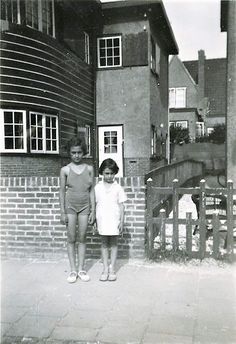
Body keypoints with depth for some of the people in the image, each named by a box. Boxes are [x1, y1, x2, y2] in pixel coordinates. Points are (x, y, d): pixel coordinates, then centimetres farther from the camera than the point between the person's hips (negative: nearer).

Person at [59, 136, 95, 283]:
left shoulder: (89, 169, 0)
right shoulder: (65, 170, -3)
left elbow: (91, 190, 2)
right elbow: (62, 191, 0)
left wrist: (93, 210, 0)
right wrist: (63, 212, -3)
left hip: (85, 206, 1)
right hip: (70, 206, -1)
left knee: (82, 238, 7)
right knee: (71, 239, 4)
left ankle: (81, 269, 18)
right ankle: (73, 270, 15)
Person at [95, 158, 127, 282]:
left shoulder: (118, 188, -2)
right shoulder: (97, 187, 1)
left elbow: (121, 205, 0)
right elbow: (94, 204, 6)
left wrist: (122, 221, -4)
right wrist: (94, 221, 4)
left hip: (114, 220, -1)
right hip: (102, 220, 1)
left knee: (113, 244, 7)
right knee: (104, 244, 9)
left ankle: (112, 269, 15)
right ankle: (105, 269, 17)